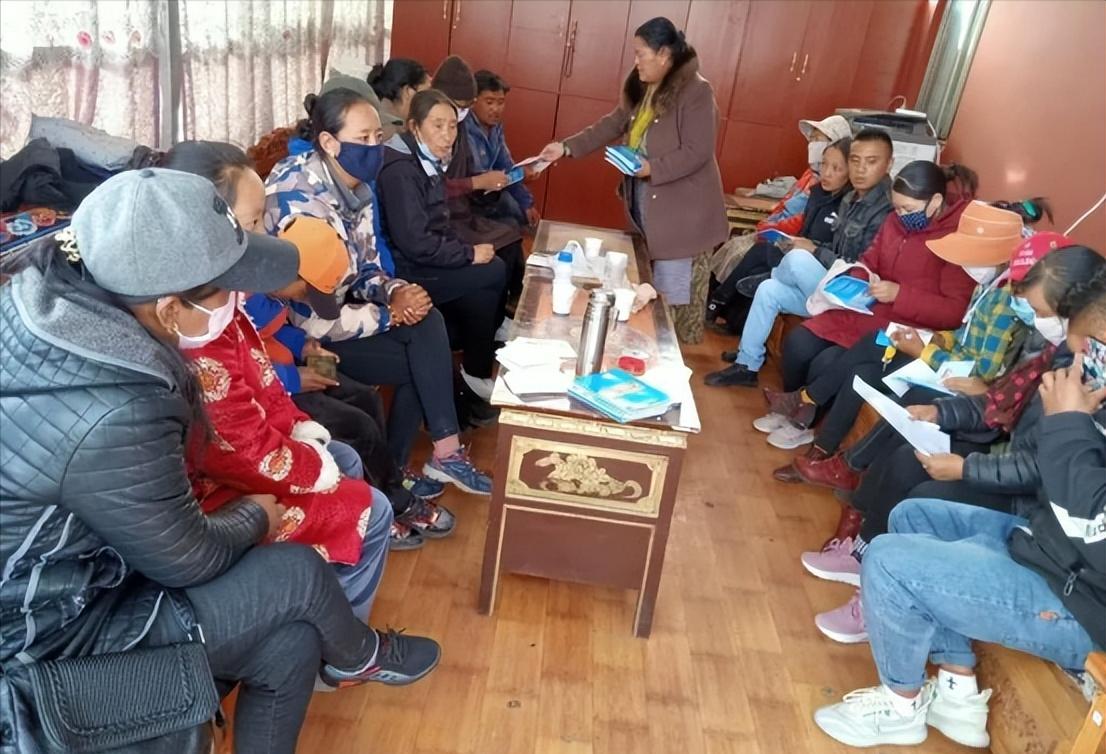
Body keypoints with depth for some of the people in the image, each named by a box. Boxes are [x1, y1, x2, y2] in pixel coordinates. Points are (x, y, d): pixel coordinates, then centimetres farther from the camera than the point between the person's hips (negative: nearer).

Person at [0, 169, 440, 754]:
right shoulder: (113, 422, -38)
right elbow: (189, 561, -21)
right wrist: (255, 516, 0)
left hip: (53, 557, 8)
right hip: (49, 625, -8)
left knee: (290, 645, 8)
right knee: (298, 573, -3)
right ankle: (359, 658, 30)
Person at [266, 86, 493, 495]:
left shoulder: (358, 186, 0)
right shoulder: (300, 200, -26)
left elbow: (367, 267, 9)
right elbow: (308, 318, -27)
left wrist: (395, 292, -14)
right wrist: (390, 315, -19)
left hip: (336, 305, 8)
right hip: (299, 335, -7)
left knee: (427, 323, -12)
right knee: (421, 358, -13)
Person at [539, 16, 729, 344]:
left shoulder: (696, 91, -17)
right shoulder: (641, 88, 8)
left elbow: (698, 152, -21)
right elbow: (612, 125, 12)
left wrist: (651, 168, -27)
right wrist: (567, 147, 4)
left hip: (682, 211, -8)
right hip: (644, 203, 8)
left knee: (673, 289, 1)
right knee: (646, 284, 15)